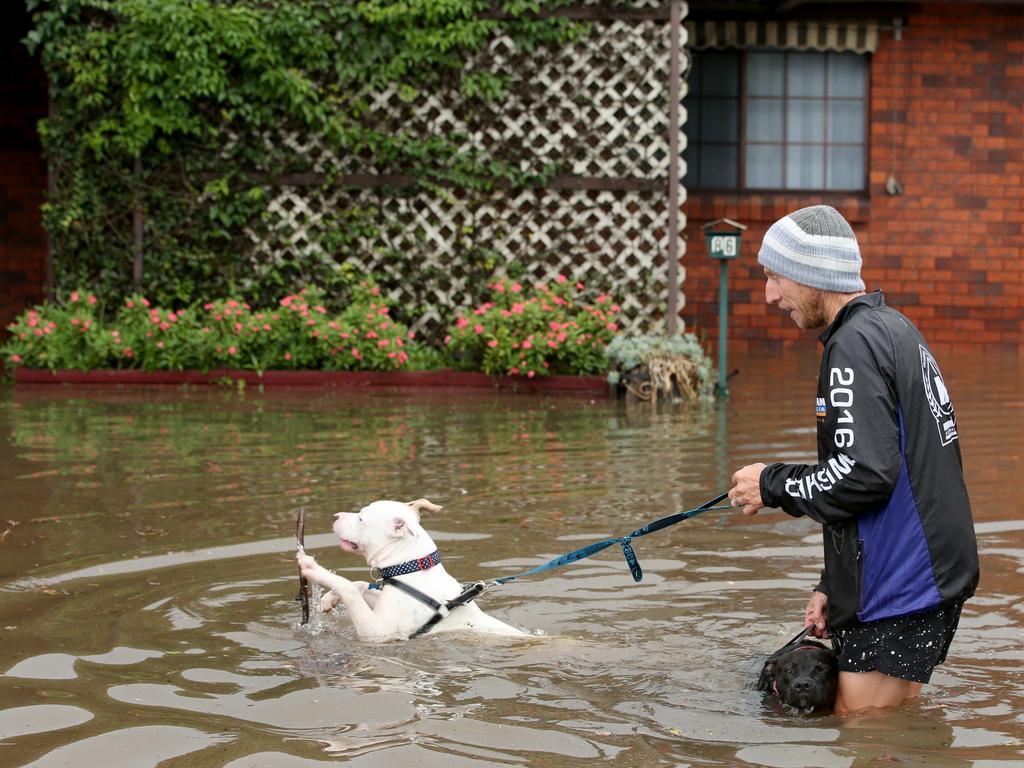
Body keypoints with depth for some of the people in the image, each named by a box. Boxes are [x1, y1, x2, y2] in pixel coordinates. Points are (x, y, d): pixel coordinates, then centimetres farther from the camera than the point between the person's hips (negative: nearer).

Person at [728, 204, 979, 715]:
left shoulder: (856, 343, -14)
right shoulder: (894, 329, 19)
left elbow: (866, 473, -26)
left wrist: (773, 486, -9)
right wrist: (834, 586, 21)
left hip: (898, 595, -10)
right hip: (931, 577, 10)